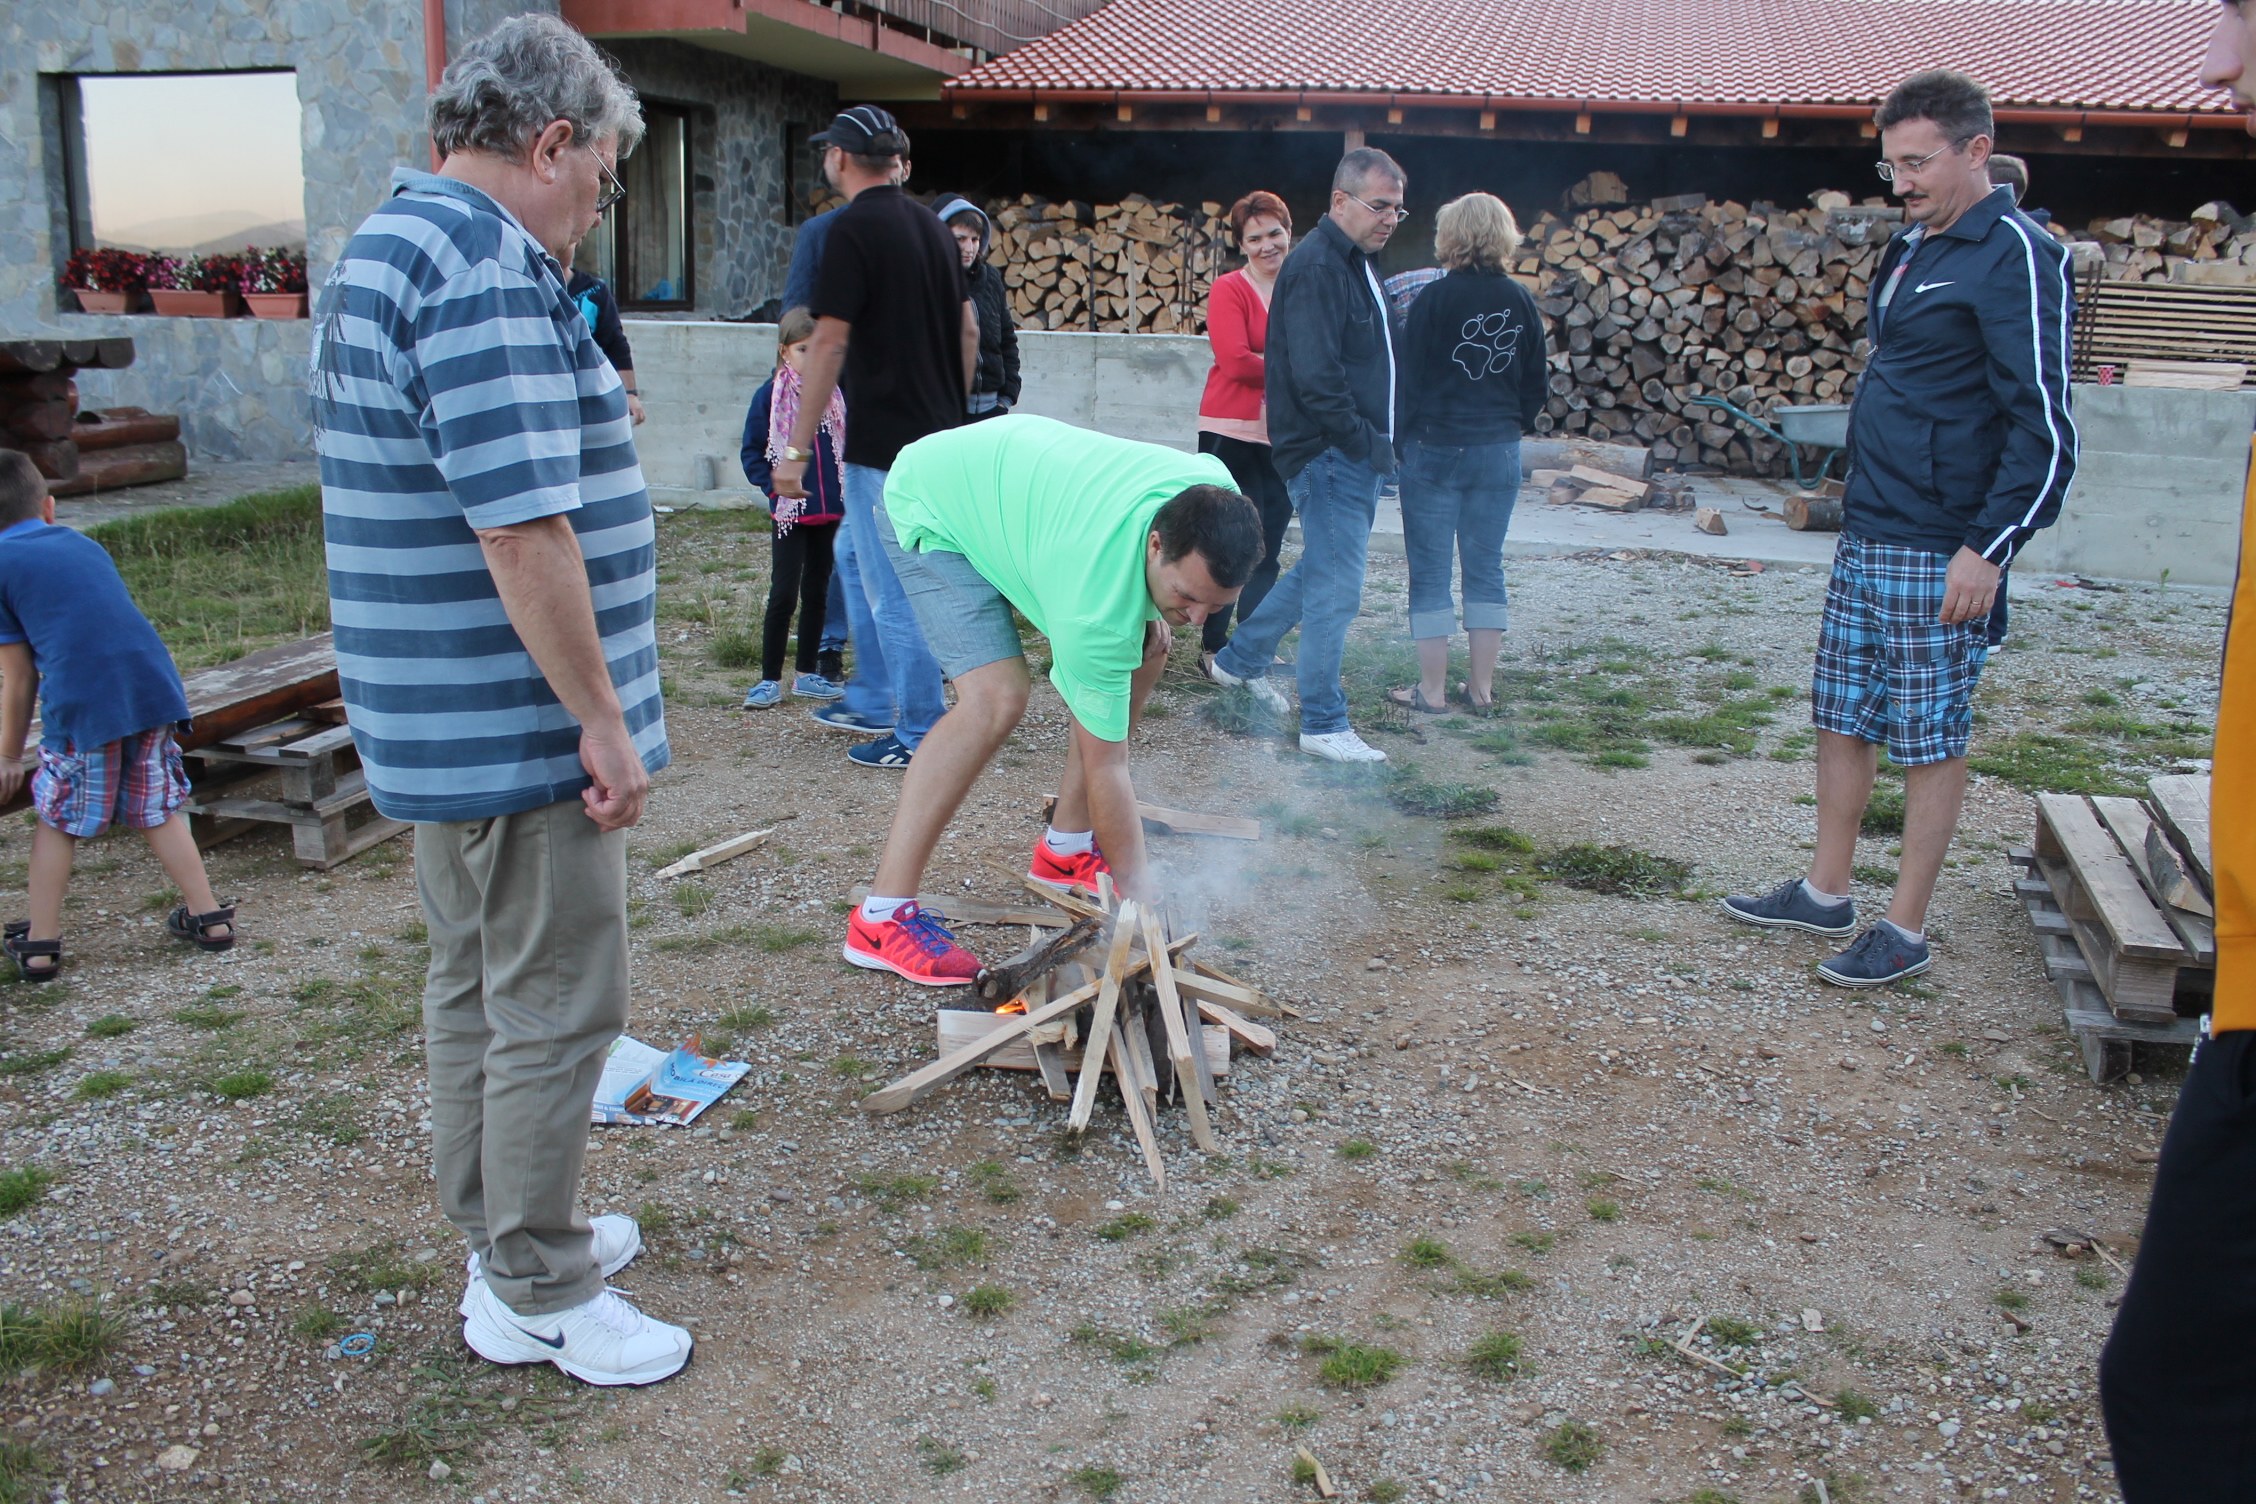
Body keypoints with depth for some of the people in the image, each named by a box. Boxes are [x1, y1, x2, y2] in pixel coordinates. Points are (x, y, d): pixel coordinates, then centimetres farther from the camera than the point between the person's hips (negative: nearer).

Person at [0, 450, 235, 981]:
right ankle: (209, 917, 21)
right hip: (154, 685, 5)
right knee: (158, 812, 18)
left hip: (81, 704, -5)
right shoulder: (85, 546, 23)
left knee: (55, 822, 12)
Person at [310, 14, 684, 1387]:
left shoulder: (384, 247, 15)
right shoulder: (488, 264, -20)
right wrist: (605, 720, -21)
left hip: (441, 723, 11)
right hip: (518, 729, -11)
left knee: (478, 990, 19)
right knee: (557, 1012, 1)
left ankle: (507, 1236, 35)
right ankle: (542, 1298, 16)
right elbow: (522, 525, -26)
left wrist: (584, 415, 19)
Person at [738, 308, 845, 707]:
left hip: (831, 511, 4)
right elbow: (752, 452, -1)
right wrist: (774, 484, -13)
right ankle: (770, 680, 2)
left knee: (817, 593, 11)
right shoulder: (770, 396, -4)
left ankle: (808, 675, 21)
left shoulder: (833, 396, 5)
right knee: (783, 594, -6)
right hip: (790, 512, -4)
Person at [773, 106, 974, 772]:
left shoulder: (853, 228, -13)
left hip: (883, 441, -9)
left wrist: (797, 448, -13)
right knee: (863, 561, 23)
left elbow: (829, 344, -17)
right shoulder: (931, 224, 11)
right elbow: (968, 328, 14)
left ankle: (922, 735, 6)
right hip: (939, 437, 9)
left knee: (895, 591, -1)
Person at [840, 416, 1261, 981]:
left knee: (1146, 645, 2)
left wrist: (1155, 610, -5)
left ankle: (1065, 844, 13)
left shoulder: (1215, 494, -23)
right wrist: (1138, 894, -22)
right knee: (996, 697, -27)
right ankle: (882, 914, -20)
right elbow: (1105, 765, -29)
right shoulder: (1095, 603, -40)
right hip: (929, 509, -8)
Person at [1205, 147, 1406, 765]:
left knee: (1321, 572, 20)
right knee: (1335, 588, -5)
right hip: (1331, 455, -10)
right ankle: (1324, 725, 4)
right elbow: (1315, 378, -23)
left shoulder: (1354, 263, 17)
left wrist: (1376, 442, 9)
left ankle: (1239, 657, 35)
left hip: (1353, 456, 10)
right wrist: (1370, 444, -18)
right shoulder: (1316, 267, -16)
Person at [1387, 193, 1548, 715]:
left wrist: (1398, 440, 2)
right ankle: (1482, 686, 16)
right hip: (1499, 454, 5)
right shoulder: (1520, 302, 4)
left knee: (1430, 571, 3)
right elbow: (1537, 384, 9)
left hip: (1435, 449, -4)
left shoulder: (1435, 298, -11)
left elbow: (1409, 378, -9)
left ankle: (1432, 689, 6)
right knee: (1486, 567, 12)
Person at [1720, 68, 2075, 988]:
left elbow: (2045, 429, -16)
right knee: (1843, 717, 13)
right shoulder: (1910, 250, 15)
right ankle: (1825, 893, 26)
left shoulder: (2013, 255, -12)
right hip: (1866, 537, 9)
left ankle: (1906, 931, 10)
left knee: (1930, 739, 0)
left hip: (1939, 553, -9)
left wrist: (1988, 547, -20)